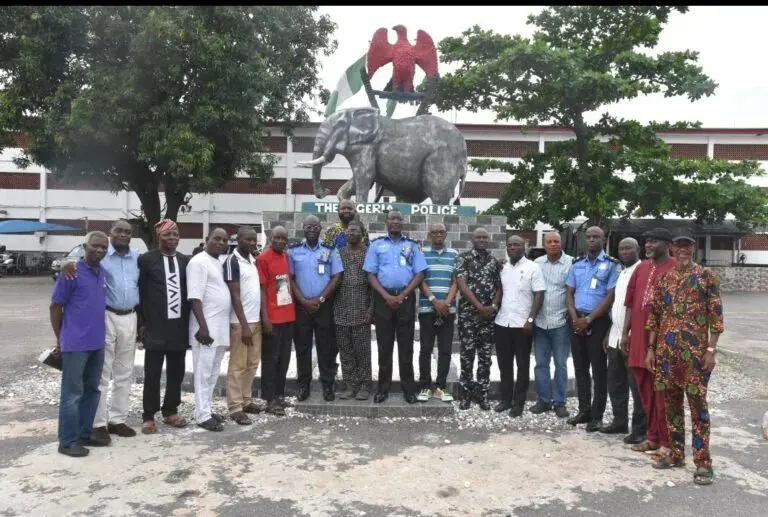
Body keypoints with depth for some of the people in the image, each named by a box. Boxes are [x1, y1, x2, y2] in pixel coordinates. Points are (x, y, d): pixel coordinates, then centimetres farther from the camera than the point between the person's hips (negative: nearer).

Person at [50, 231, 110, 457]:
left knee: (92, 390, 15)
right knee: (72, 393, 1)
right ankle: (68, 441, 11)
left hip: (97, 343, 7)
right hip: (75, 344, -7)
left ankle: (85, 433, 27)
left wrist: (98, 333, 15)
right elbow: (55, 307, -6)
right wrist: (60, 339, 1)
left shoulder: (103, 273, 8)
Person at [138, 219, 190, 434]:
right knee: (152, 374, 4)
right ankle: (149, 416, 15)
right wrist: (142, 323, -5)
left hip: (179, 326, 4)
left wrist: (189, 321, 6)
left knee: (176, 373, 11)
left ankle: (170, 412, 25)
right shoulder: (146, 259, -2)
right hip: (155, 326, -4)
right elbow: (140, 293, -2)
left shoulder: (186, 261, 8)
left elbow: (190, 292, 10)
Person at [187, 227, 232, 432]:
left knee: (213, 373, 15)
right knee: (203, 372, -1)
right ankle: (203, 415, 5)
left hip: (220, 326, 9)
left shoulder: (219, 263, 16)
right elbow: (195, 297, -17)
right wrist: (203, 326, -21)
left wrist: (216, 326, 18)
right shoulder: (199, 262, -11)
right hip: (206, 326, -9)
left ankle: (208, 409, 24)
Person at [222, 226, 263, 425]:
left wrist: (261, 317, 12)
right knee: (237, 366, -1)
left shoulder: (253, 259, 12)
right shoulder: (232, 261, -12)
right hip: (240, 322, -8)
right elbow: (235, 295, -16)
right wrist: (244, 325, -18)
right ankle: (235, 407, 6)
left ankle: (246, 400, 24)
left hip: (256, 319, 8)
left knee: (252, 363, 13)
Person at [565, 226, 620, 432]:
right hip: (577, 320, 5)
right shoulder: (577, 265, 12)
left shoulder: (611, 265, -4)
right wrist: (575, 317, -5)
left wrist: (588, 319, -13)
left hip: (598, 321, -5)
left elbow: (610, 296, -10)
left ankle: (597, 415, 8)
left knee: (599, 369, 1)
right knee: (580, 368, 10)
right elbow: (569, 293, 11)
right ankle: (584, 410, 21)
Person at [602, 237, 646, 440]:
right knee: (615, 382, 14)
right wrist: (609, 333, 17)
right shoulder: (620, 273, 16)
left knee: (636, 385, 0)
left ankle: (640, 428, 10)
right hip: (615, 336, 8)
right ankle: (620, 421, 26)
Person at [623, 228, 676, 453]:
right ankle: (653, 437, 27)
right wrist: (625, 333, 12)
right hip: (639, 338, 7)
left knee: (663, 394, 0)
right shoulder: (641, 268, 12)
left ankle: (667, 442, 11)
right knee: (646, 391, 14)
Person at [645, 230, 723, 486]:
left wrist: (711, 349, -10)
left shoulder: (706, 276, -1)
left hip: (695, 351, -4)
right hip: (666, 350, 5)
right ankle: (676, 453, 23)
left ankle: (703, 461, 5)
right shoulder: (664, 278, 10)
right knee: (671, 402, 11)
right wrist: (651, 348, 8)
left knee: (697, 402, -2)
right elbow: (654, 315, 12)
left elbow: (716, 316, -4)